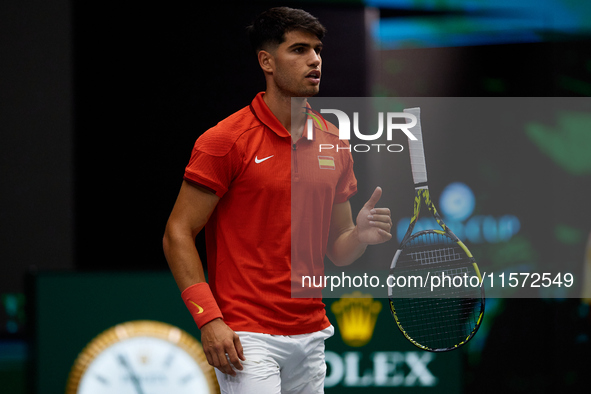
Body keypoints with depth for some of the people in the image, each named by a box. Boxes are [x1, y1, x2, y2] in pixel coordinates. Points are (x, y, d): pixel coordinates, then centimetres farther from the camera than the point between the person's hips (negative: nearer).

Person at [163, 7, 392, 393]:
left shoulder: (334, 144, 11)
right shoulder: (225, 141, -7)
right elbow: (178, 234, -8)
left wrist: (361, 235, -8)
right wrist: (209, 319, -18)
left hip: (311, 337, 6)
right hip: (248, 338, -6)